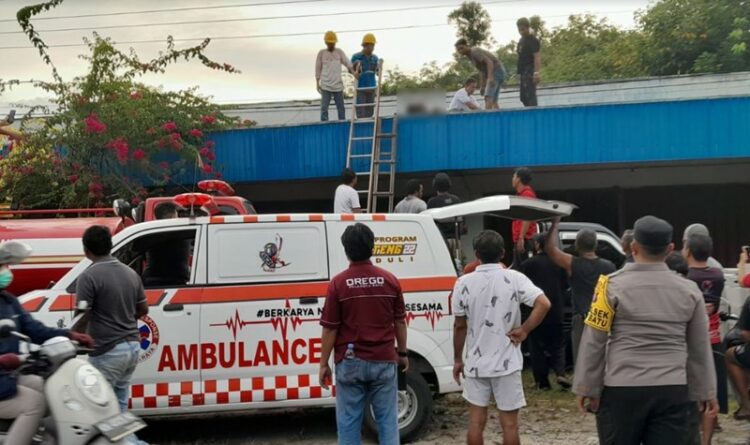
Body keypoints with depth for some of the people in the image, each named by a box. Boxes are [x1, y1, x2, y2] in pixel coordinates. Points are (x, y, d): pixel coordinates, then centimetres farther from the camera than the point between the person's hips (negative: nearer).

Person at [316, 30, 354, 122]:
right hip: (326, 86, -2)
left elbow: (347, 63, -2)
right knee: (324, 107, -5)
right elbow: (318, 69, 7)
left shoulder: (339, 52, 9)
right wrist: (317, 83, 3)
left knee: (341, 108, 6)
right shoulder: (321, 53, 5)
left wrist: (353, 72, -20)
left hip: (338, 85, 2)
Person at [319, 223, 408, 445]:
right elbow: (399, 322, 6)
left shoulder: (338, 283, -9)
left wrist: (324, 364, 2)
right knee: (387, 419, 9)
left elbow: (330, 329, -7)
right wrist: (402, 353, 19)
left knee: (349, 421, 7)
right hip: (383, 360, 2)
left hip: (350, 363, -2)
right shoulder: (389, 280, -1)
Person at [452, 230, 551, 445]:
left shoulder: (464, 283, -5)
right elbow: (544, 304, -19)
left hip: (476, 363, 1)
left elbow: (460, 326, -1)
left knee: (476, 422, 11)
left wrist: (458, 359, 10)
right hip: (507, 363, -1)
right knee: (509, 424, 7)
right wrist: (524, 330, -7)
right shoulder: (515, 279, -8)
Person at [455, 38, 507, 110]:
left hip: (496, 71, -10)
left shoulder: (475, 52, -13)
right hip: (494, 73, 10)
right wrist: (482, 86, 21)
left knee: (488, 97, -22)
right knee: (493, 101, 4)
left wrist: (490, 77, -34)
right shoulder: (471, 56, 17)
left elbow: (489, 62, -24)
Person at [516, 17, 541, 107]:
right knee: (523, 97, 13)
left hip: (530, 72, -10)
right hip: (523, 72, 10)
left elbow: (537, 57, -18)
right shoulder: (521, 40, 18)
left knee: (530, 95, -15)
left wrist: (536, 73, -27)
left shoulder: (533, 40, -9)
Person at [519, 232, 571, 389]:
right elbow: (565, 284, 9)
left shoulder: (527, 264, -11)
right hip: (556, 312, 3)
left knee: (538, 347, 7)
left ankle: (542, 381, 7)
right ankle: (560, 373, -7)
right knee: (557, 345, 14)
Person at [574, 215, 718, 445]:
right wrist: (707, 391, 20)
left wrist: (587, 388, 3)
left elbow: (593, 342, -4)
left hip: (622, 390, -2)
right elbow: (700, 347, 11)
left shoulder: (613, 285, -5)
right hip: (673, 392, 3)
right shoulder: (689, 290, 4)